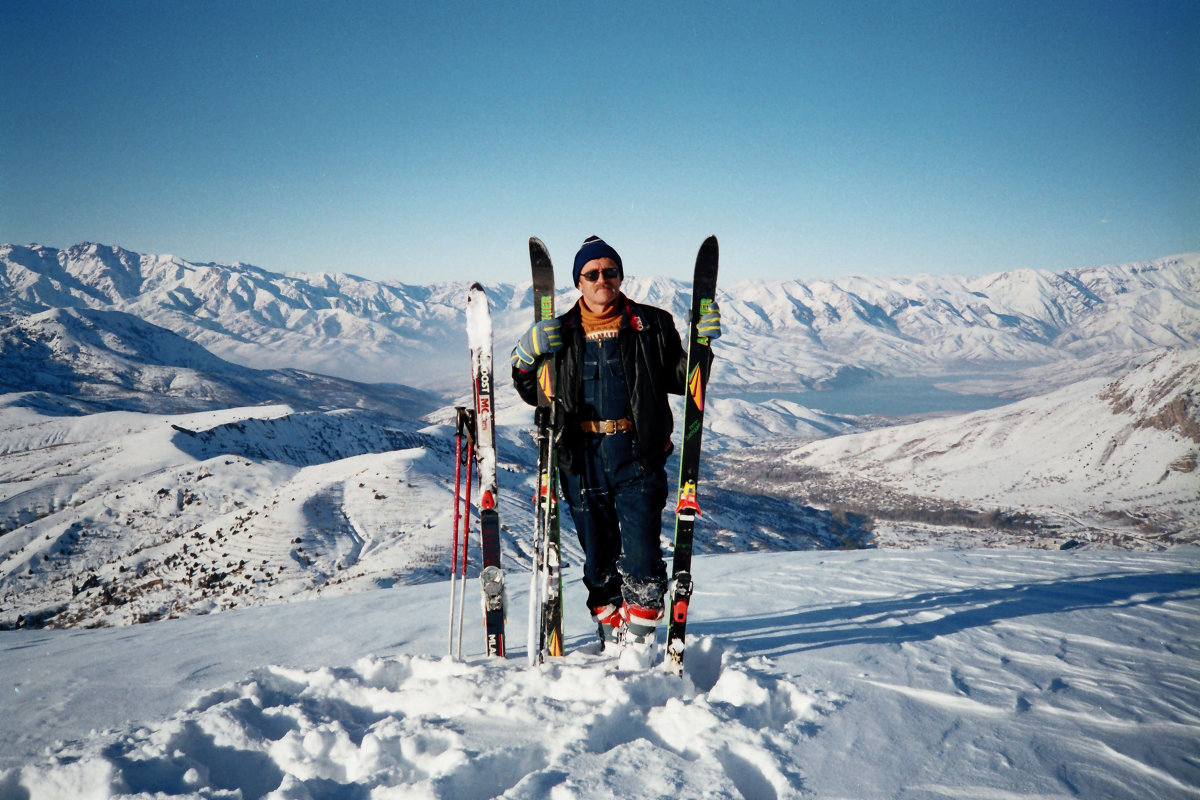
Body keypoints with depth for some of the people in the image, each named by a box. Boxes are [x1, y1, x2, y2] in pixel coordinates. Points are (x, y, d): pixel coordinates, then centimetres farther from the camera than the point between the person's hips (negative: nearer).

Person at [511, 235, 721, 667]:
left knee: (641, 554, -7)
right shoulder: (561, 333, 11)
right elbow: (535, 394, 14)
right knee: (598, 555, 10)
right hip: (583, 459, 2)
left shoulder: (651, 325, 6)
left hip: (638, 457, -2)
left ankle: (642, 635, 9)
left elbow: (680, 380, 9)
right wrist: (526, 360, -5)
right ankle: (612, 632, 26)